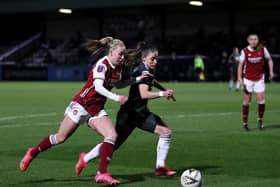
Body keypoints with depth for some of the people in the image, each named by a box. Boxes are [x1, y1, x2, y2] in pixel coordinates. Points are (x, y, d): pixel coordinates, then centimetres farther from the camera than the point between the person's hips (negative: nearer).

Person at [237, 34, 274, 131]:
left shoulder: (263, 49, -6)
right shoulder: (244, 51, -8)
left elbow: (269, 60, 9)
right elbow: (241, 64, -2)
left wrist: (271, 71, -2)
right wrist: (239, 78, -10)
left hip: (259, 79, 1)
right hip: (248, 79, -1)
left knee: (261, 100, -8)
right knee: (247, 102, 2)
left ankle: (260, 120, 14)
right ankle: (245, 123, 12)